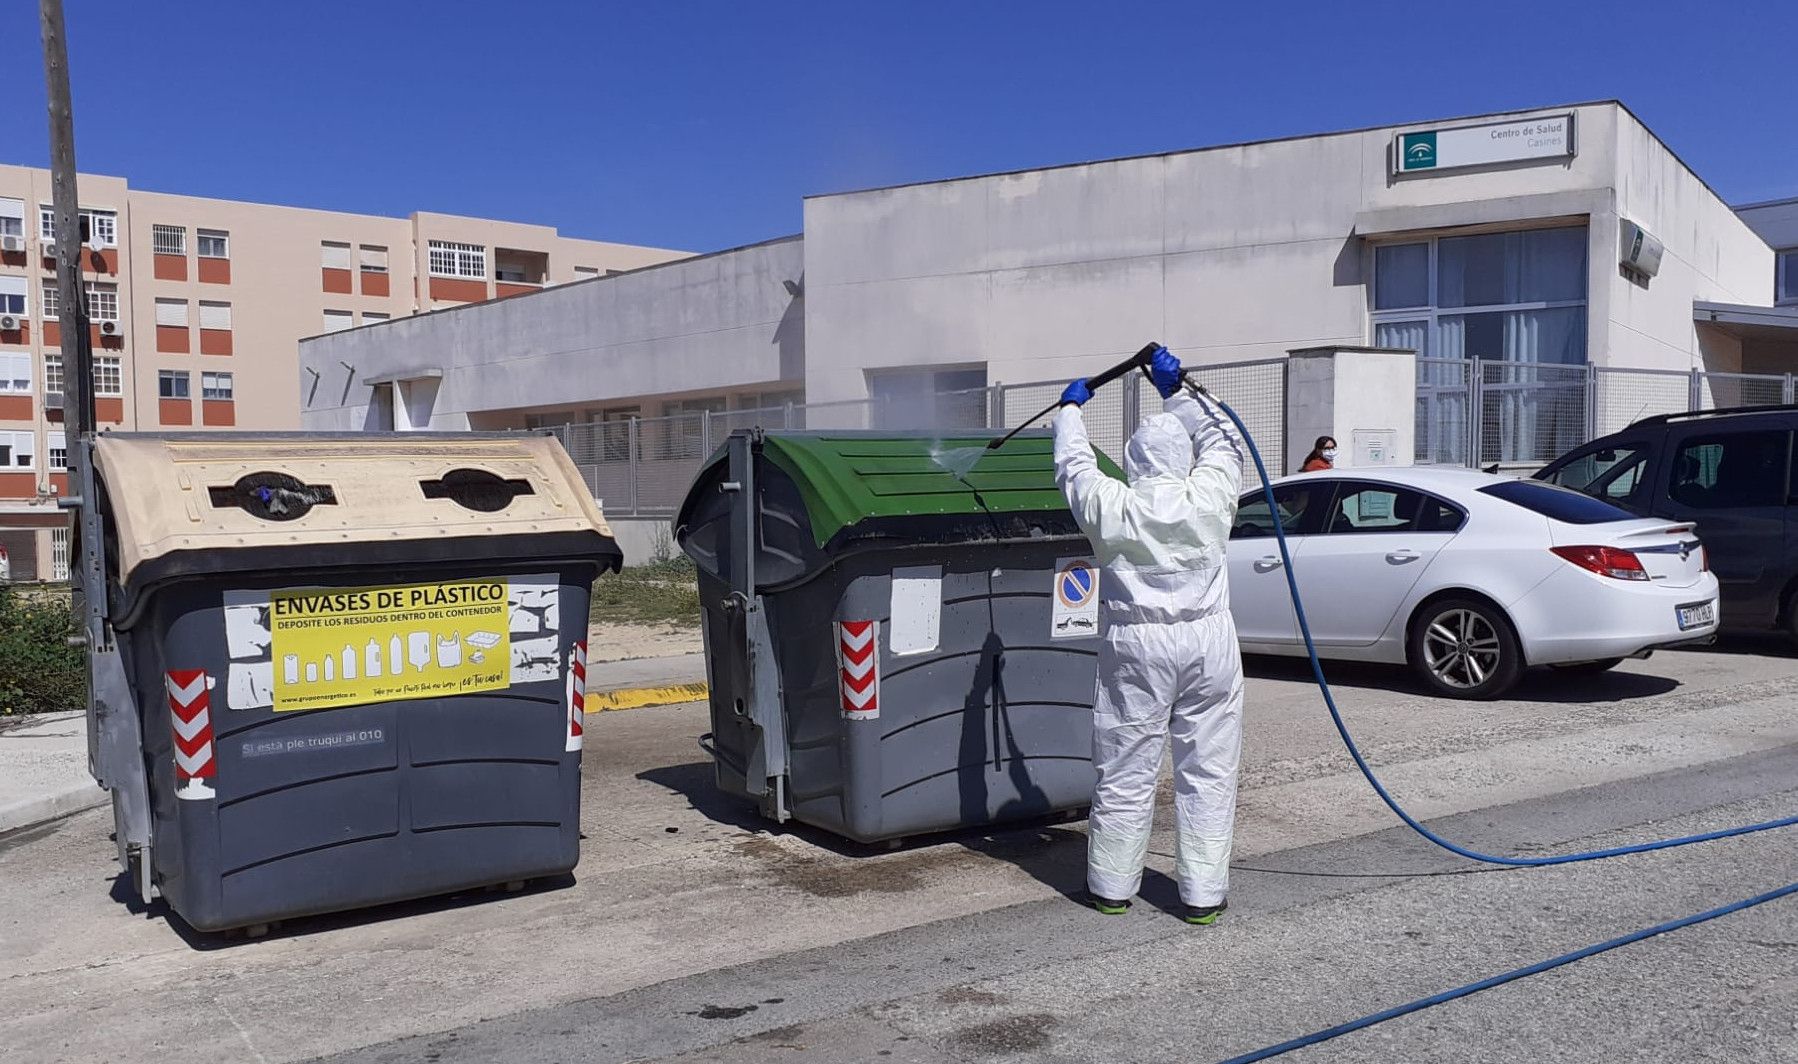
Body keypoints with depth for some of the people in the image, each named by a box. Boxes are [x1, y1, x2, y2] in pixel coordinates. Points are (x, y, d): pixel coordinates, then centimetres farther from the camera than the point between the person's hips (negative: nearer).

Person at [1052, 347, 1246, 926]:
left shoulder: (1110, 506, -6)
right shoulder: (1209, 497, -4)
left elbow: (1073, 465, 13)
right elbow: (1225, 442, 15)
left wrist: (1071, 409, 29)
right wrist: (1177, 392, 23)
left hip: (1138, 648, -1)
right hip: (1208, 644, 1)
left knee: (1126, 773, 8)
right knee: (1208, 772, 8)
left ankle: (1111, 885, 19)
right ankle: (1202, 894, 13)